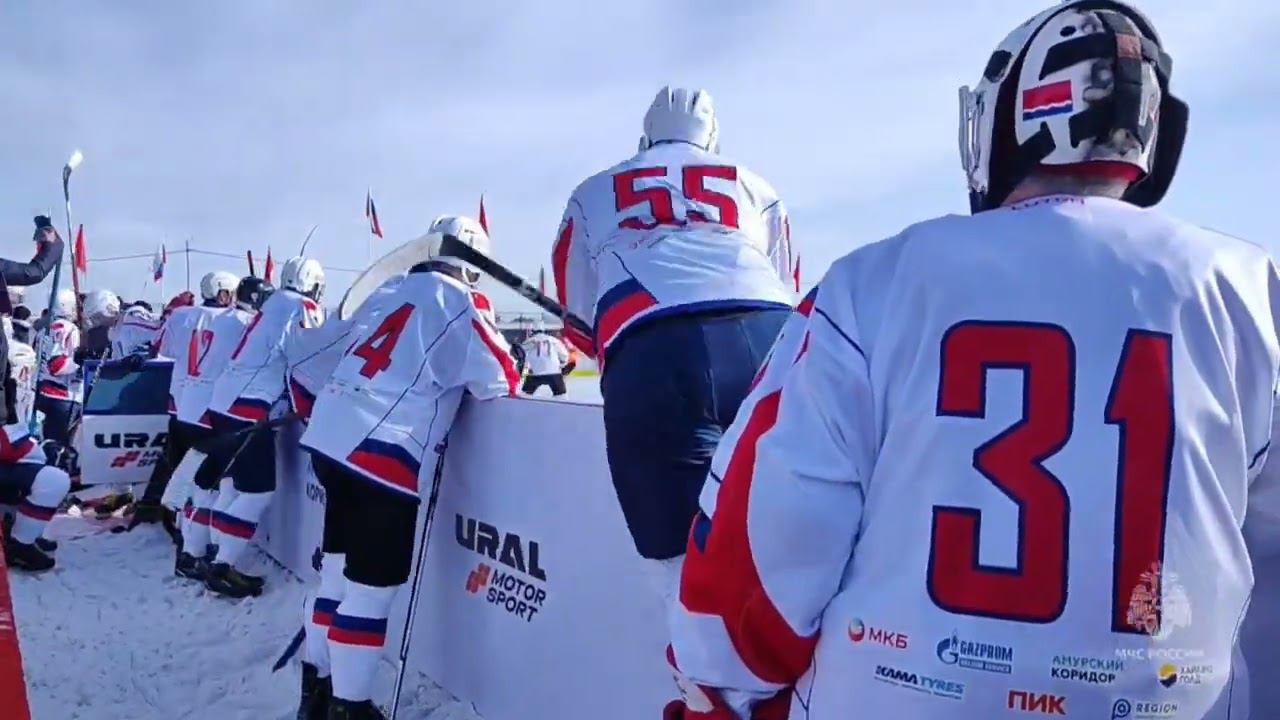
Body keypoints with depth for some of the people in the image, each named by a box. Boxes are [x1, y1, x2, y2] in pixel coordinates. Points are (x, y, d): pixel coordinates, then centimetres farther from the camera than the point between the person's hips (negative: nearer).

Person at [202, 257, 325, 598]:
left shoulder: (274, 305, 20)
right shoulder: (302, 308, -6)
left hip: (225, 402, 9)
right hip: (247, 408, -9)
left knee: (236, 482, 16)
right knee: (259, 489, -5)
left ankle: (216, 559, 22)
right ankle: (222, 567, -3)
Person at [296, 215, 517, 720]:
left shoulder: (392, 294, 18)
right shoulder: (455, 301, -4)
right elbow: (500, 381, -3)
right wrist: (524, 372, 17)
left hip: (333, 439, 9)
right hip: (383, 456, -8)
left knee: (341, 574, 19)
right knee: (371, 588, 1)